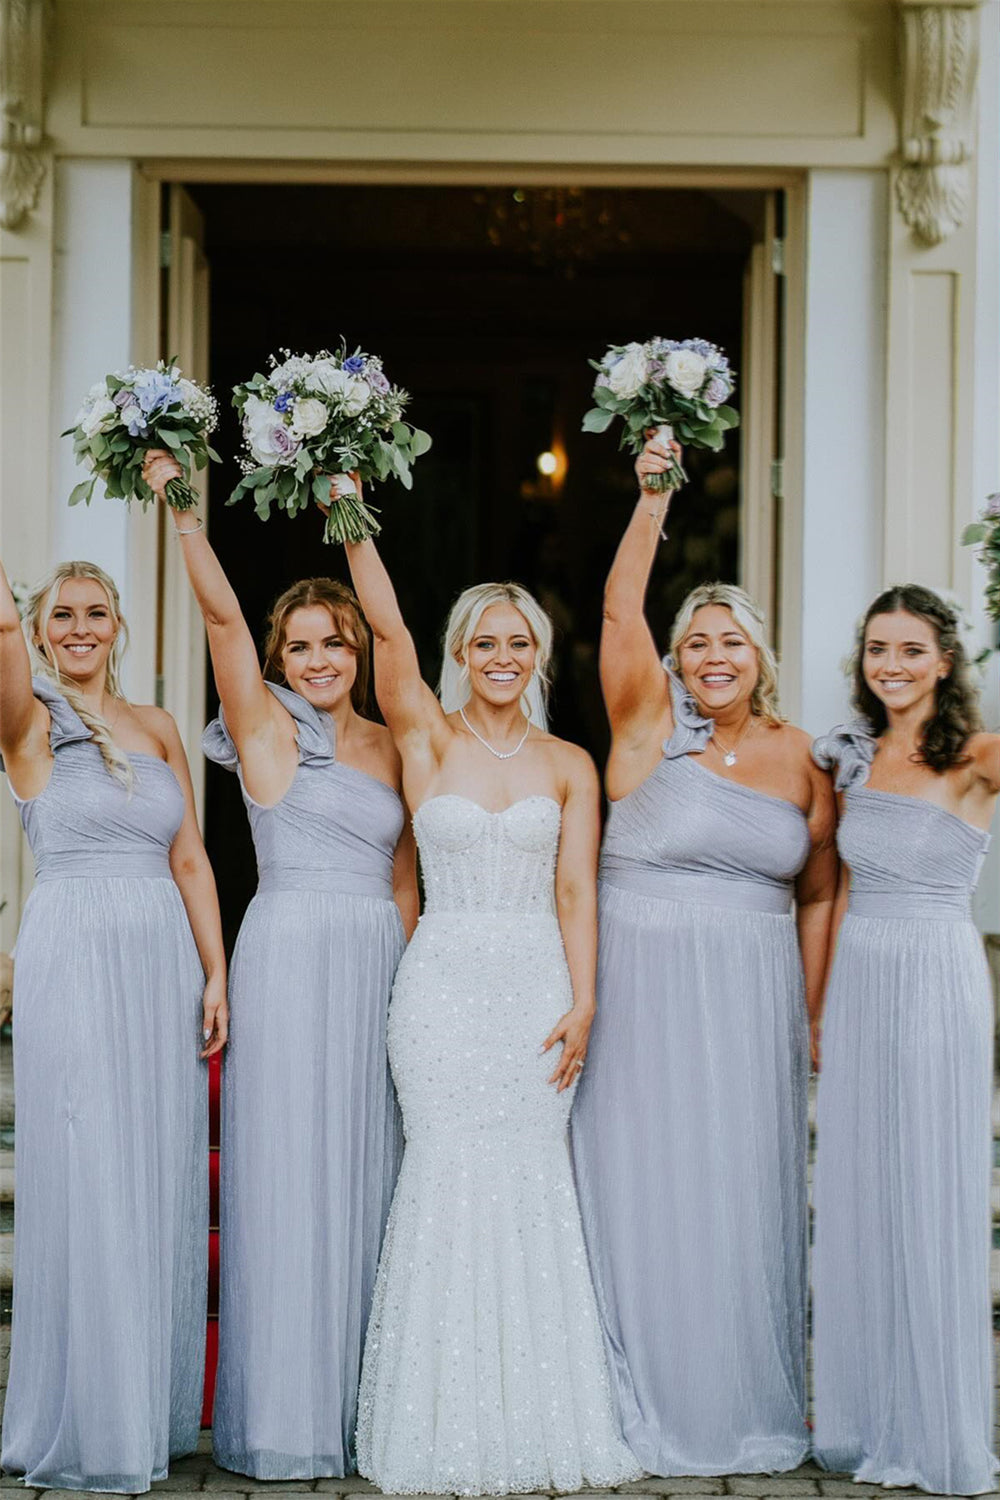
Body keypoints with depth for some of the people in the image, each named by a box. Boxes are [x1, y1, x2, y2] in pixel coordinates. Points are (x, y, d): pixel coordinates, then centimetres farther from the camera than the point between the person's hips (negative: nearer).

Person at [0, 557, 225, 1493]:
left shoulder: (158, 729, 13)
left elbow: (190, 861, 12)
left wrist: (215, 976, 6)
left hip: (165, 965, 5)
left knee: (163, 1184, 7)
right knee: (84, 1184, -2)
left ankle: (154, 1410, 18)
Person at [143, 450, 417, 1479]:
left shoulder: (389, 748, 15)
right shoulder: (265, 728, 1)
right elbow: (220, 613, -12)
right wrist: (181, 507, -19)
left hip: (380, 968, 5)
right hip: (291, 958, -5)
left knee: (364, 1175, 7)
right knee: (288, 1175, -4)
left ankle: (358, 1406, 15)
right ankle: (287, 1422, 2)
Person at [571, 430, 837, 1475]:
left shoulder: (799, 757, 6)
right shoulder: (651, 725, -2)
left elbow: (819, 895, 12)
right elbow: (620, 613, -16)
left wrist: (813, 1018, 9)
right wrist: (652, 500, -23)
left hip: (755, 998, 3)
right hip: (644, 986, -3)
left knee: (745, 1190, 8)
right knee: (648, 1187, 1)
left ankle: (750, 1402, 22)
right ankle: (653, 1406, 14)